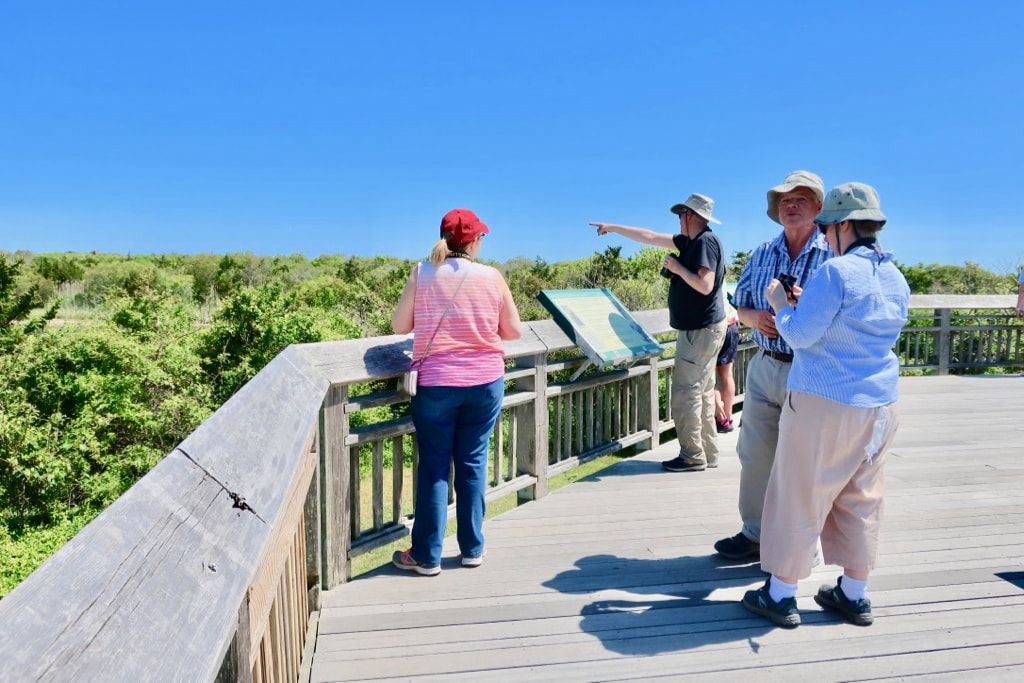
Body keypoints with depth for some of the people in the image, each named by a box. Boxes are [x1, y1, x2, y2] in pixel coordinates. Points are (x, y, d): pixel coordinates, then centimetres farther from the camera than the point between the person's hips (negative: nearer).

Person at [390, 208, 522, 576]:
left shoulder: (422, 273, -2)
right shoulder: (492, 277, -1)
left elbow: (399, 326, 4)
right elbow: (514, 331, 3)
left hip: (436, 383, -1)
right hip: (485, 382, 1)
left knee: (433, 466, 7)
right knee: (473, 463, 11)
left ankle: (426, 556, 14)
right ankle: (472, 549, 21)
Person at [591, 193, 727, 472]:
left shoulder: (705, 242, -15)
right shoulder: (690, 241, 13)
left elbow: (705, 286, -25)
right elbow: (651, 237, 20)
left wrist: (677, 267, -14)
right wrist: (613, 227, 23)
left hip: (702, 330, -10)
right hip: (699, 329, 10)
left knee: (685, 393, -7)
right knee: (702, 392, 11)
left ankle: (692, 456, -1)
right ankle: (707, 454, 17)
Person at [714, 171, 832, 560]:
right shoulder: (762, 255, 10)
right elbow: (740, 306, 15)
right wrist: (755, 317, -8)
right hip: (765, 367, 6)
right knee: (755, 455, 12)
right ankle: (755, 533, 28)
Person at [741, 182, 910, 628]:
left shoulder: (835, 272, -16)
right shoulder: (896, 279, 9)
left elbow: (800, 335, -14)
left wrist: (781, 306, 4)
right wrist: (808, 304, 19)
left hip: (824, 404, -8)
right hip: (879, 406, 8)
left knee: (799, 497, 3)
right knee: (861, 500, 16)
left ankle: (780, 595, 13)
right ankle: (854, 595, 26)